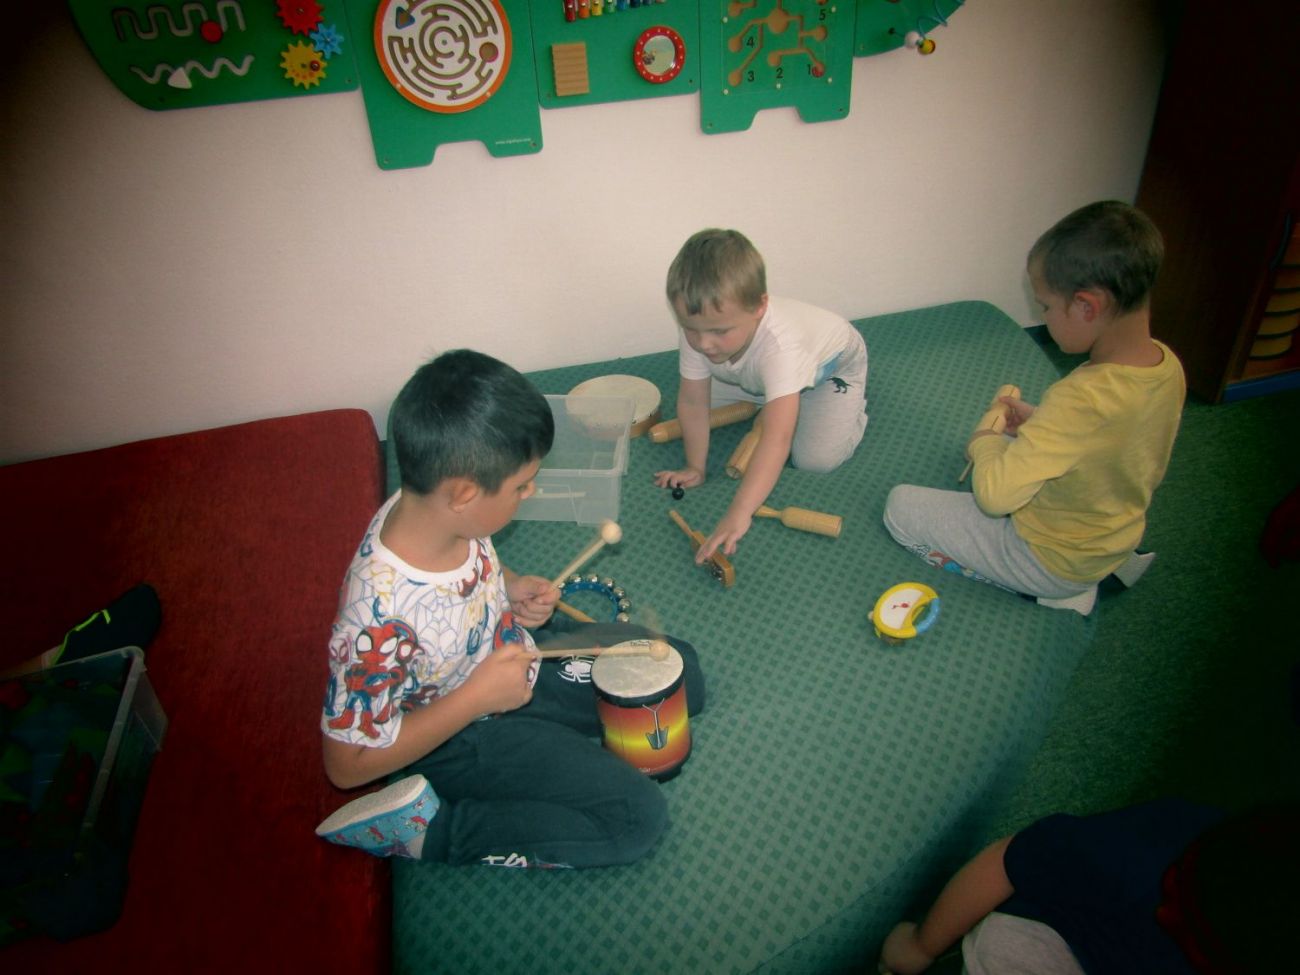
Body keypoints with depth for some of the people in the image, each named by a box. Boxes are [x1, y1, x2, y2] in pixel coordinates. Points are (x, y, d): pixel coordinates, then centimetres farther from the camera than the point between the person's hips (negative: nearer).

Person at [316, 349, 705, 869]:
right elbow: (349, 764, -24)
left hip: (515, 656, 7)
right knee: (638, 816, -14)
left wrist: (511, 585, -11)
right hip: (460, 732, -7)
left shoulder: (432, 506, -18)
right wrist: (476, 697, -26)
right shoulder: (381, 618, -38)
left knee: (683, 673, 8)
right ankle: (429, 827, -7)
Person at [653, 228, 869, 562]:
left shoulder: (778, 343, -50)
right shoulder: (698, 331, -34)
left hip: (832, 362, -5)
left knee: (815, 459, -16)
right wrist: (695, 467, -18)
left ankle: (852, 400, 13)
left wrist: (739, 513, -65)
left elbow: (777, 439, -58)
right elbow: (693, 403, -21)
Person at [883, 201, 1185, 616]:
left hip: (1052, 562, -8)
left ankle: (1060, 589, -3)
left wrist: (983, 442, -16)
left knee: (901, 505, -3)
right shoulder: (1167, 364, -11)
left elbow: (994, 495, -36)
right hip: (1116, 539, 8)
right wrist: (1039, 422, 2)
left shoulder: (1081, 398, -37)